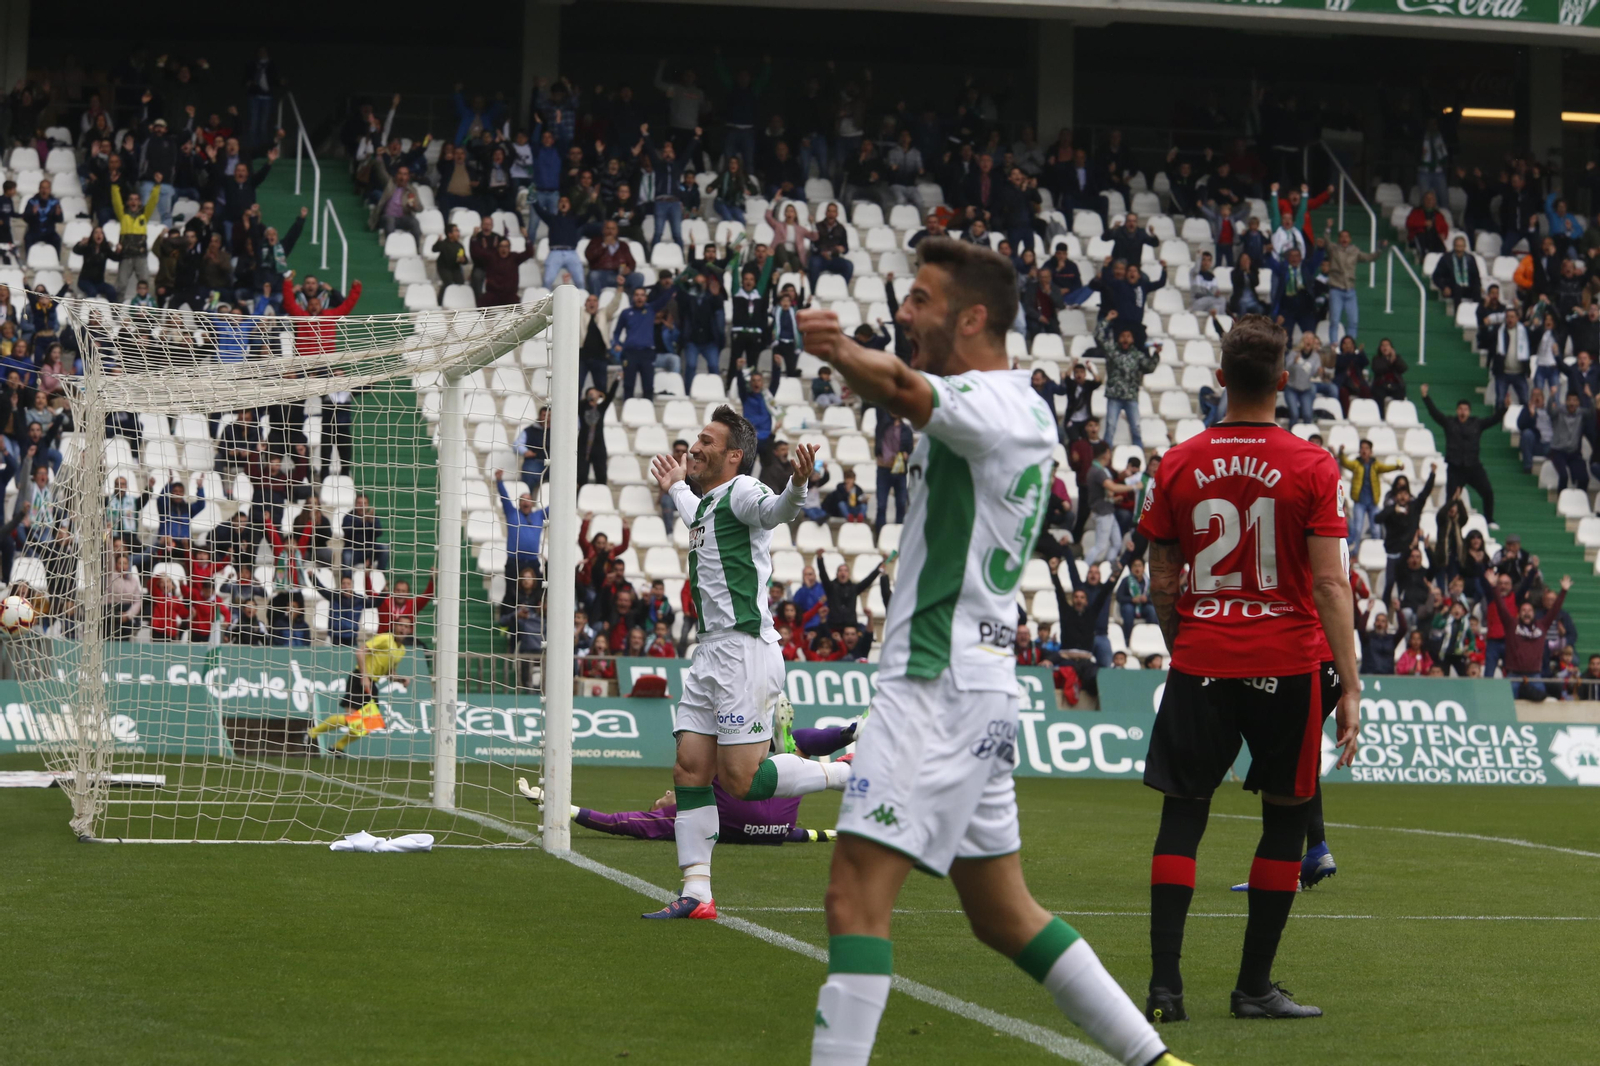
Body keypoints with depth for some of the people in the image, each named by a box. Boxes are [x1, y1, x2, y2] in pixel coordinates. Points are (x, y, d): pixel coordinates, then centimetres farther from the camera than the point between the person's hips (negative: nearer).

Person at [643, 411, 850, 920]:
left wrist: (797, 484, -53)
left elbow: (775, 510, -32)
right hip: (712, 651, 9)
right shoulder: (707, 502, 19)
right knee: (690, 771, 3)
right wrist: (676, 487, 60)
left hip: (745, 646, -9)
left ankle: (852, 773, 2)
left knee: (741, 778, -13)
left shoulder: (741, 491, -8)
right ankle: (696, 893, 5)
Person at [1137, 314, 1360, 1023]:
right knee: (1285, 816, 10)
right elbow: (1330, 584, -10)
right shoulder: (1312, 467, -6)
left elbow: (1161, 585, 5)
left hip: (1200, 665, 2)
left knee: (1183, 813, 8)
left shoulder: (1178, 465, 1)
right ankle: (1254, 987, 11)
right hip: (1288, 664, -2)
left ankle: (1164, 984, 0)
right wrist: (1349, 685, -8)